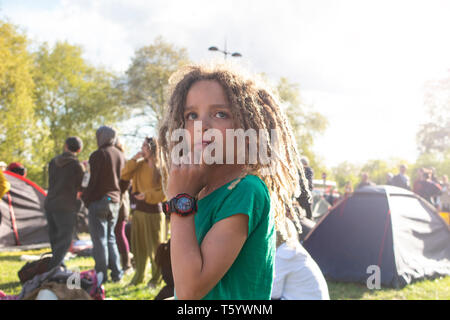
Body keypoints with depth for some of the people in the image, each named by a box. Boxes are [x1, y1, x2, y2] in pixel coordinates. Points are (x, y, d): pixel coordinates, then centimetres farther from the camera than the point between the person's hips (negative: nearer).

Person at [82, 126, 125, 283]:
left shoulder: (98, 155, -11)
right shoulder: (120, 155, 11)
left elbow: (93, 181, -14)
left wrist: (86, 198, -4)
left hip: (99, 201, -7)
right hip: (115, 202, 7)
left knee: (99, 240, -1)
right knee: (110, 238, 16)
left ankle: (101, 275, 2)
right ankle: (116, 273, 16)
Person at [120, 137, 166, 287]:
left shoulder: (161, 168, -9)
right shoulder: (139, 165, 7)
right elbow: (124, 176, -1)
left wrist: (147, 196, -16)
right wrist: (134, 159, -6)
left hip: (153, 210, -5)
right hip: (138, 209, 5)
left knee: (154, 245, 4)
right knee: (138, 245, 13)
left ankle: (156, 278, 18)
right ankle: (139, 276, 26)